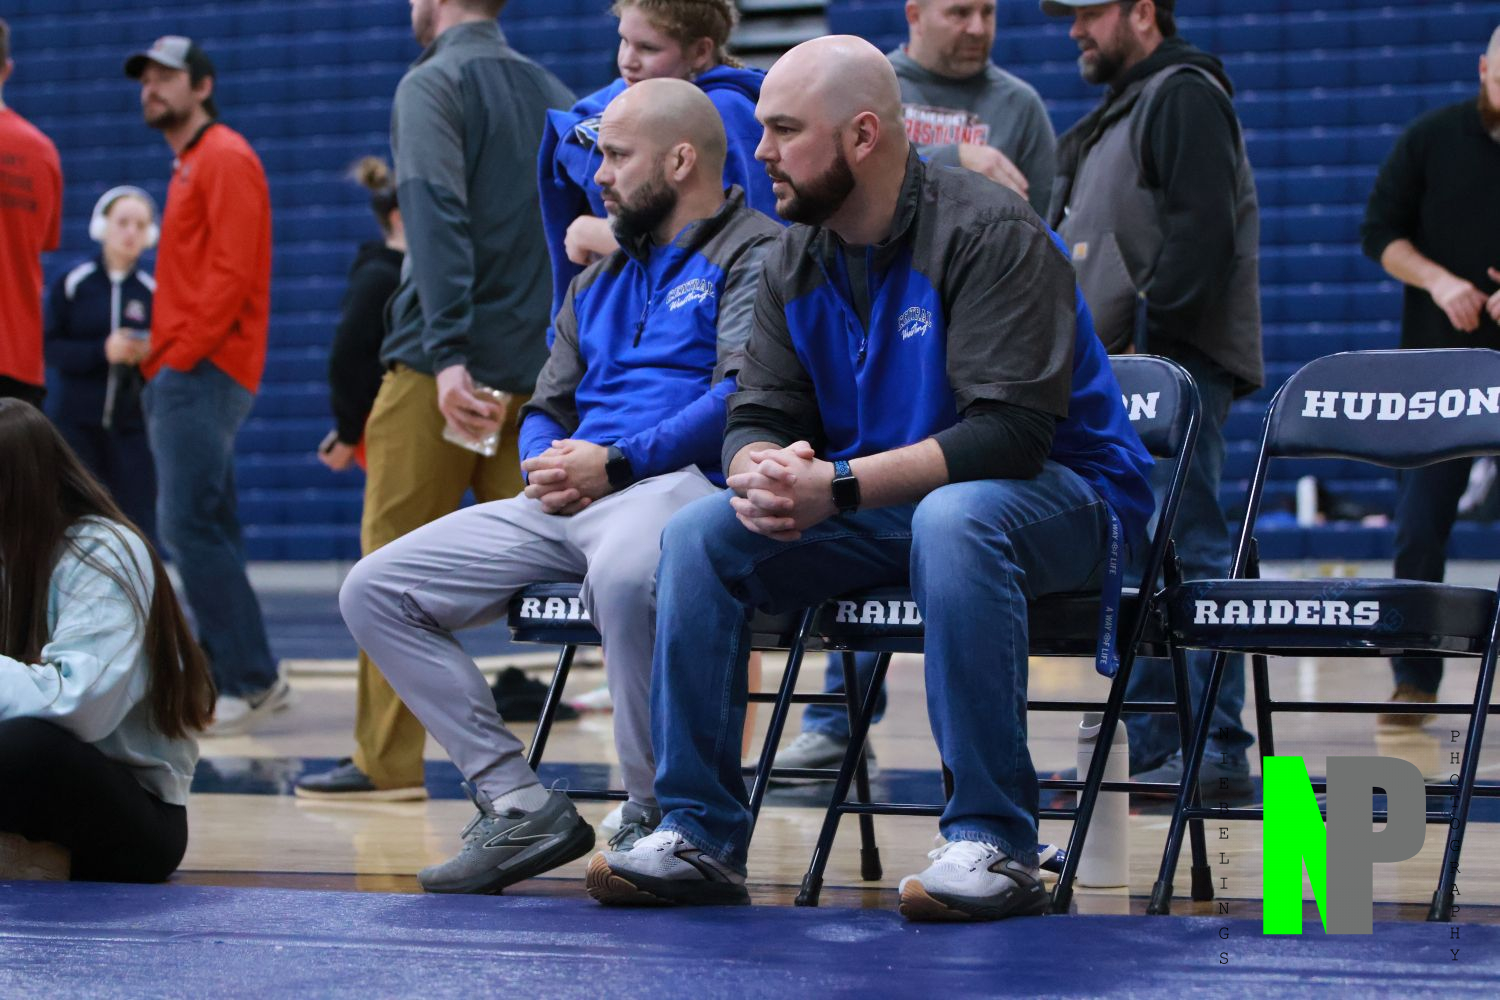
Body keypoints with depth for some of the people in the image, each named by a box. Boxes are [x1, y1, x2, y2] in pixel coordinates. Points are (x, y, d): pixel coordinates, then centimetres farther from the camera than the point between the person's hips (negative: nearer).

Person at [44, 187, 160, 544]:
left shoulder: (154, 291, 4)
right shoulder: (71, 284, 1)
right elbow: (51, 348, -5)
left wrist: (150, 354, -13)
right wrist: (102, 351, -19)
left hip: (132, 424, 1)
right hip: (75, 423, -1)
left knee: (138, 527, -3)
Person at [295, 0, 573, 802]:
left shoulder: (432, 84, -4)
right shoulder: (554, 94, 16)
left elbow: (438, 222, -17)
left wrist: (449, 355, -23)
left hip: (444, 368, -6)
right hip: (540, 368, 6)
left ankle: (386, 761, 3)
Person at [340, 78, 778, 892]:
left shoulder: (751, 253, 2)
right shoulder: (598, 280, 29)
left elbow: (743, 395, -12)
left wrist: (614, 463, -16)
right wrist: (547, 465, 3)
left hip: (678, 483, -8)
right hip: (565, 505, 8)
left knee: (623, 574, -44)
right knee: (374, 590, -3)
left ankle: (654, 820, -24)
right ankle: (519, 803, -6)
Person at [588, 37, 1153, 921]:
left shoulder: (989, 232, -18)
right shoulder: (797, 260, 5)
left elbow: (1010, 431, -27)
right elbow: (760, 412, 4)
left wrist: (836, 487, -32)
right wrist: (760, 475, -23)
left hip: (1057, 496, -7)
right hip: (886, 510, 7)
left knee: (951, 520, -40)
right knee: (699, 534, -11)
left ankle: (994, 844, -34)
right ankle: (699, 834, -7)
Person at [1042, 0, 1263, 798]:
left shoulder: (1185, 97, -6)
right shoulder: (1119, 111, 25)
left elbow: (1199, 233, -18)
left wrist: (1149, 340, -21)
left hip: (1174, 368, -10)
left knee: (1184, 553, -12)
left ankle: (1216, 751, -13)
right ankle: (1152, 750, 11)